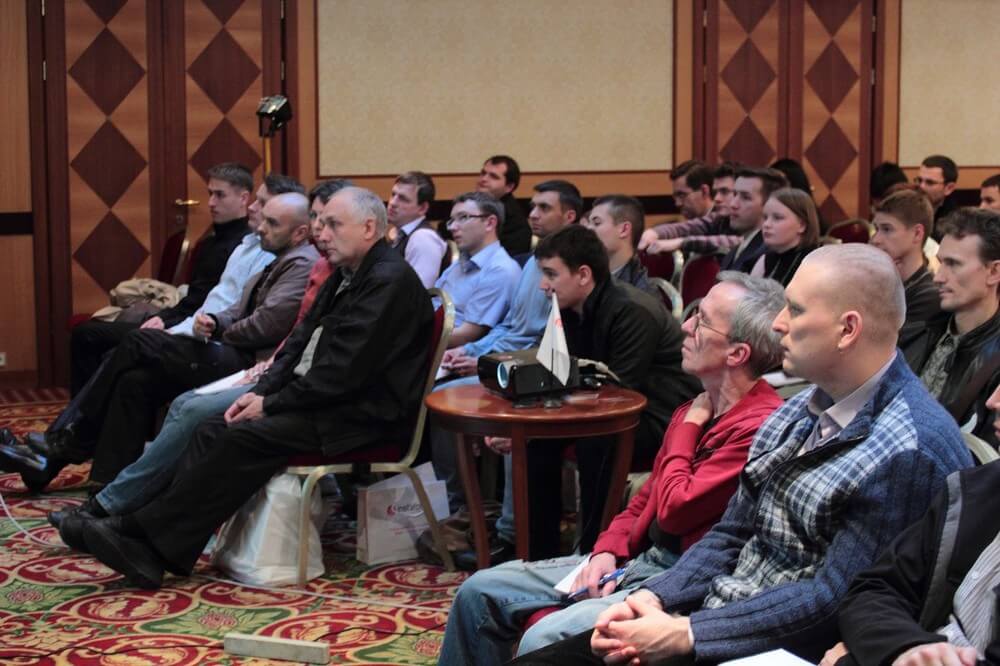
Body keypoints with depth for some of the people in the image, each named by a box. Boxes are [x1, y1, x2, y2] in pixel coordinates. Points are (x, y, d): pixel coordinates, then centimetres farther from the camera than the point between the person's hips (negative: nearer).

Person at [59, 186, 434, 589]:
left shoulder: (390, 281, -16)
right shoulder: (345, 276, 16)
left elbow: (344, 372, -21)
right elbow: (301, 341, 17)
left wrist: (270, 404, -15)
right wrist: (261, 391, 0)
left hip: (362, 416, -10)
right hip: (320, 399, 10)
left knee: (245, 437, -24)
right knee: (214, 432, -6)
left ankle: (149, 537, -20)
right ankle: (147, 544, -14)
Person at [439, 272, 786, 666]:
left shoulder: (761, 425, -19)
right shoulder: (698, 409, 12)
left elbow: (674, 510, -20)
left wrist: (690, 424, -6)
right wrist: (607, 552, 2)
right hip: (638, 559, 10)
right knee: (482, 592, 7)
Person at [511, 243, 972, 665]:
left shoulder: (912, 450, -19)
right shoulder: (798, 412, 9)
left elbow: (834, 599, -20)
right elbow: (731, 536, 11)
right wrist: (651, 597, -5)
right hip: (713, 616, 8)